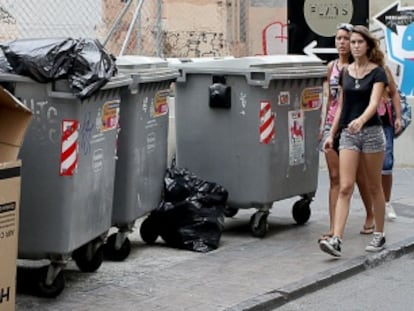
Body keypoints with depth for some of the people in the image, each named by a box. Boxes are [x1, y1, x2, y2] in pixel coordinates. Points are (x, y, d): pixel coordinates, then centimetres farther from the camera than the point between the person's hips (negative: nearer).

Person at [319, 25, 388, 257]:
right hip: (348, 134, 4)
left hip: (371, 132, -4)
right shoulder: (345, 73, 10)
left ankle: (379, 235, 21)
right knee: (345, 187, -6)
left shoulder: (377, 72, -6)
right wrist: (331, 134, 13)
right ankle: (336, 240, -13)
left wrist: (361, 120, -39)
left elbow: (374, 103, -20)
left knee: (374, 187, 8)